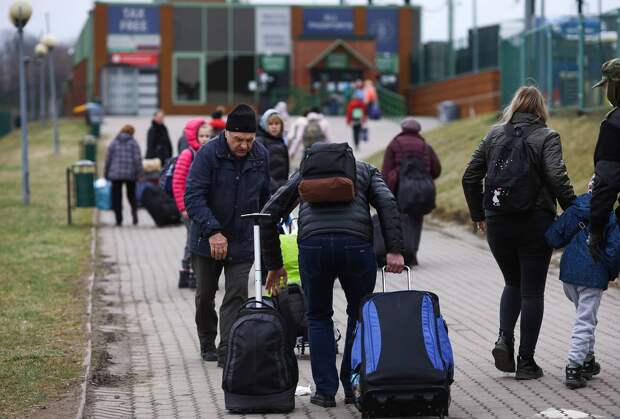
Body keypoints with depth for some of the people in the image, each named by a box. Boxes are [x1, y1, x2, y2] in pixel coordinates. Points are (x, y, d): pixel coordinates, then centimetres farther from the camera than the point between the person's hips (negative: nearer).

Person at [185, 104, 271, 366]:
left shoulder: (261, 156, -1)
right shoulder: (208, 154, -16)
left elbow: (265, 197, 13)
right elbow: (193, 197, -22)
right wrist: (212, 231, -30)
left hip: (243, 240, 2)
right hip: (206, 240, -2)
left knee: (237, 295, -8)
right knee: (205, 295, 12)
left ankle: (227, 352, -8)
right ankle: (207, 344, 31)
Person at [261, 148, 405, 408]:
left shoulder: (305, 172, 31)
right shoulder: (365, 170, 29)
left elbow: (269, 215, 21)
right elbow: (388, 204, 7)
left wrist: (273, 264, 25)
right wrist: (395, 250, -2)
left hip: (312, 245, 0)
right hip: (356, 244, 0)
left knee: (319, 317, 20)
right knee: (360, 315, 20)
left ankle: (325, 391, 16)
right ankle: (354, 389, 21)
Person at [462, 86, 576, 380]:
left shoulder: (494, 135, 7)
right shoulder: (546, 137, -5)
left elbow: (470, 177, 8)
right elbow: (557, 178, -19)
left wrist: (478, 215, 18)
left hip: (498, 224, 4)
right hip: (535, 223, -4)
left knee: (513, 284, 22)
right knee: (532, 291, 6)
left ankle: (504, 339, 0)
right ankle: (526, 361, 7)